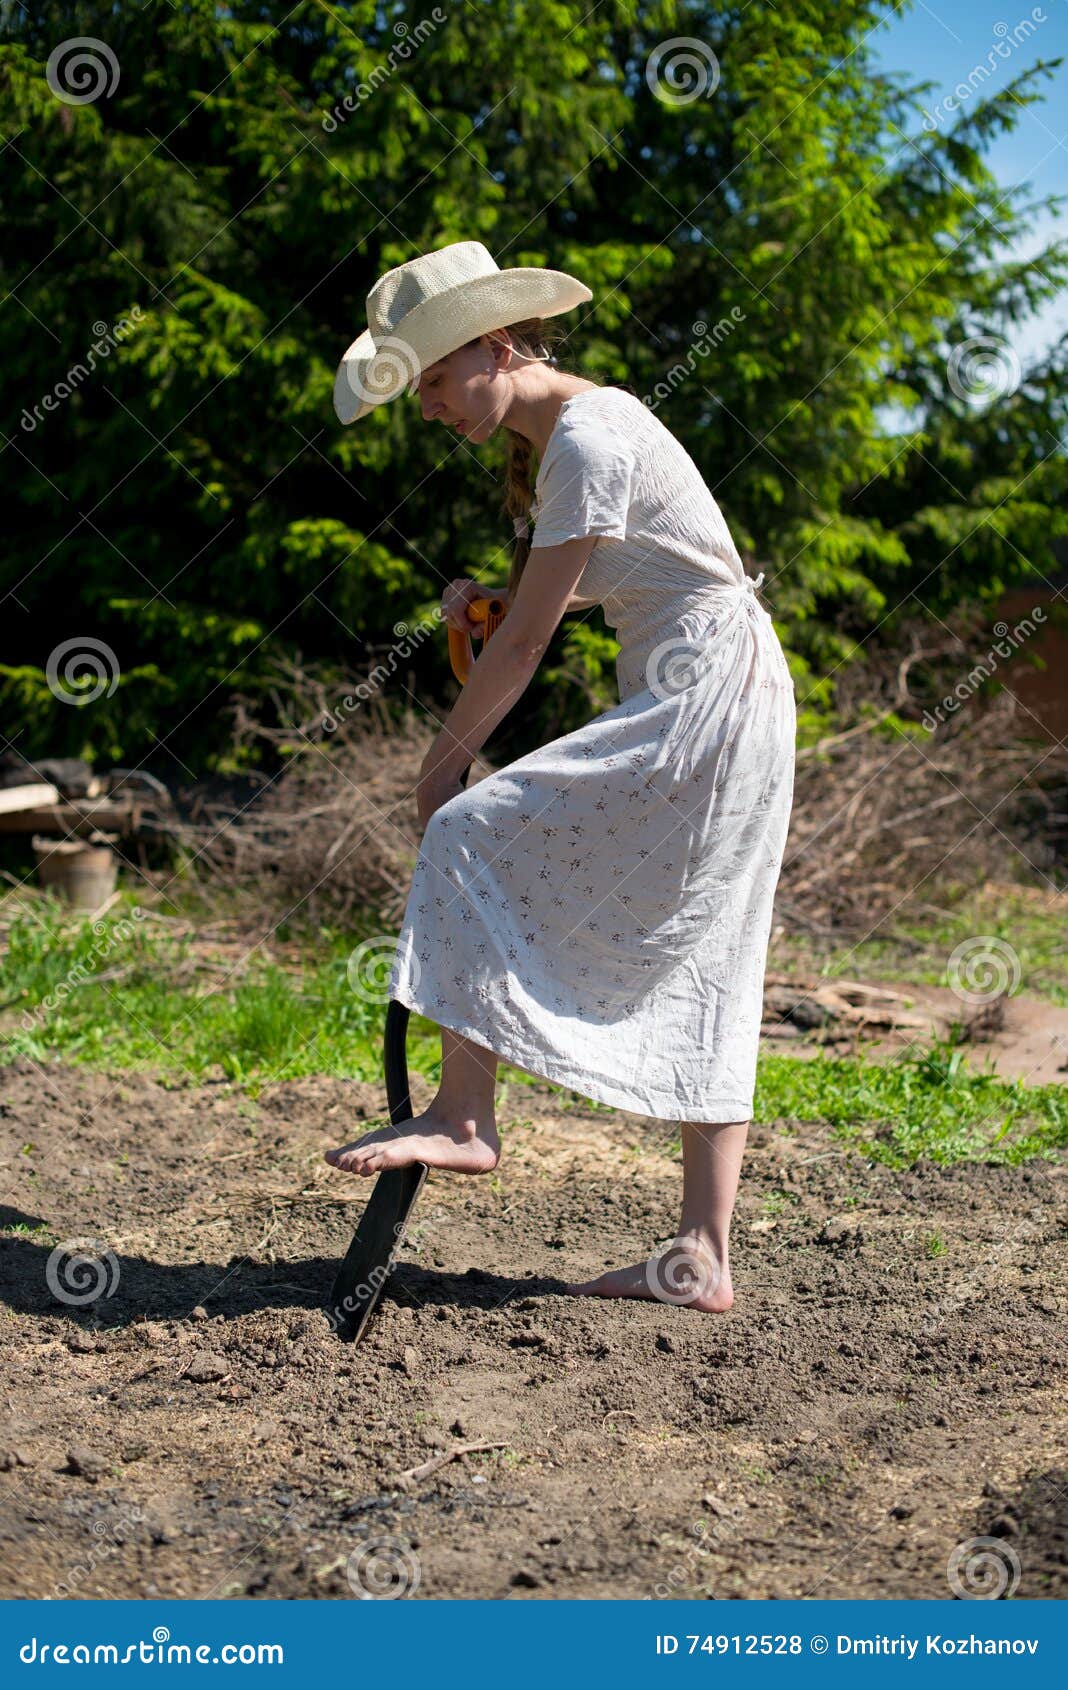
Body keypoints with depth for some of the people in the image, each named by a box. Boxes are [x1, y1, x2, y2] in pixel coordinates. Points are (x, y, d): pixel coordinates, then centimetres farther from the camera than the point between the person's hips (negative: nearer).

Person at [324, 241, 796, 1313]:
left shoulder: (589, 437, -15)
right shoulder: (554, 437, 14)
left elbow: (527, 638, -16)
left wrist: (444, 759, -5)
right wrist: (484, 599, 13)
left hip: (706, 700, -10)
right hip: (700, 706, 10)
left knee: (474, 837, -12)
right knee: (695, 980, 7)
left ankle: (462, 1116, -9)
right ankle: (700, 1258, 9)